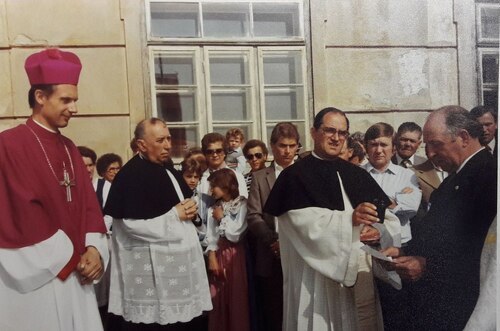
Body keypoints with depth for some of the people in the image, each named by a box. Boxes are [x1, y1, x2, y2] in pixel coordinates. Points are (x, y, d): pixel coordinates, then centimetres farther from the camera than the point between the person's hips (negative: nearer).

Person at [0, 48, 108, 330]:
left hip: (74, 272, 6)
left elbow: (88, 203, 9)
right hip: (36, 275, -6)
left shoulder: (69, 148, 11)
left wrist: (93, 249, -5)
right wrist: (66, 257, -12)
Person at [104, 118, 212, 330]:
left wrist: (191, 209, 0)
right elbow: (132, 225, -22)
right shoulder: (130, 176, -14)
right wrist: (174, 215, -16)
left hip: (181, 261, 8)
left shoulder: (168, 170, 13)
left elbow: (184, 203, 24)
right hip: (152, 269, -8)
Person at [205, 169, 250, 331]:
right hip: (218, 254, 5)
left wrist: (222, 218, -4)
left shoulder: (242, 204, -8)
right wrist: (212, 257, -5)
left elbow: (235, 234, -13)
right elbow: (211, 236, 4)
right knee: (219, 297, 9)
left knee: (237, 296, 2)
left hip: (235, 254, -4)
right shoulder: (214, 208, 8)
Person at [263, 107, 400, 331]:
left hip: (354, 274, 5)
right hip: (314, 277, -4)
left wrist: (379, 230, -15)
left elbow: (388, 216, 6)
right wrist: (349, 219, -27)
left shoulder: (357, 175, 10)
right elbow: (305, 223, -18)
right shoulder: (295, 176, -6)